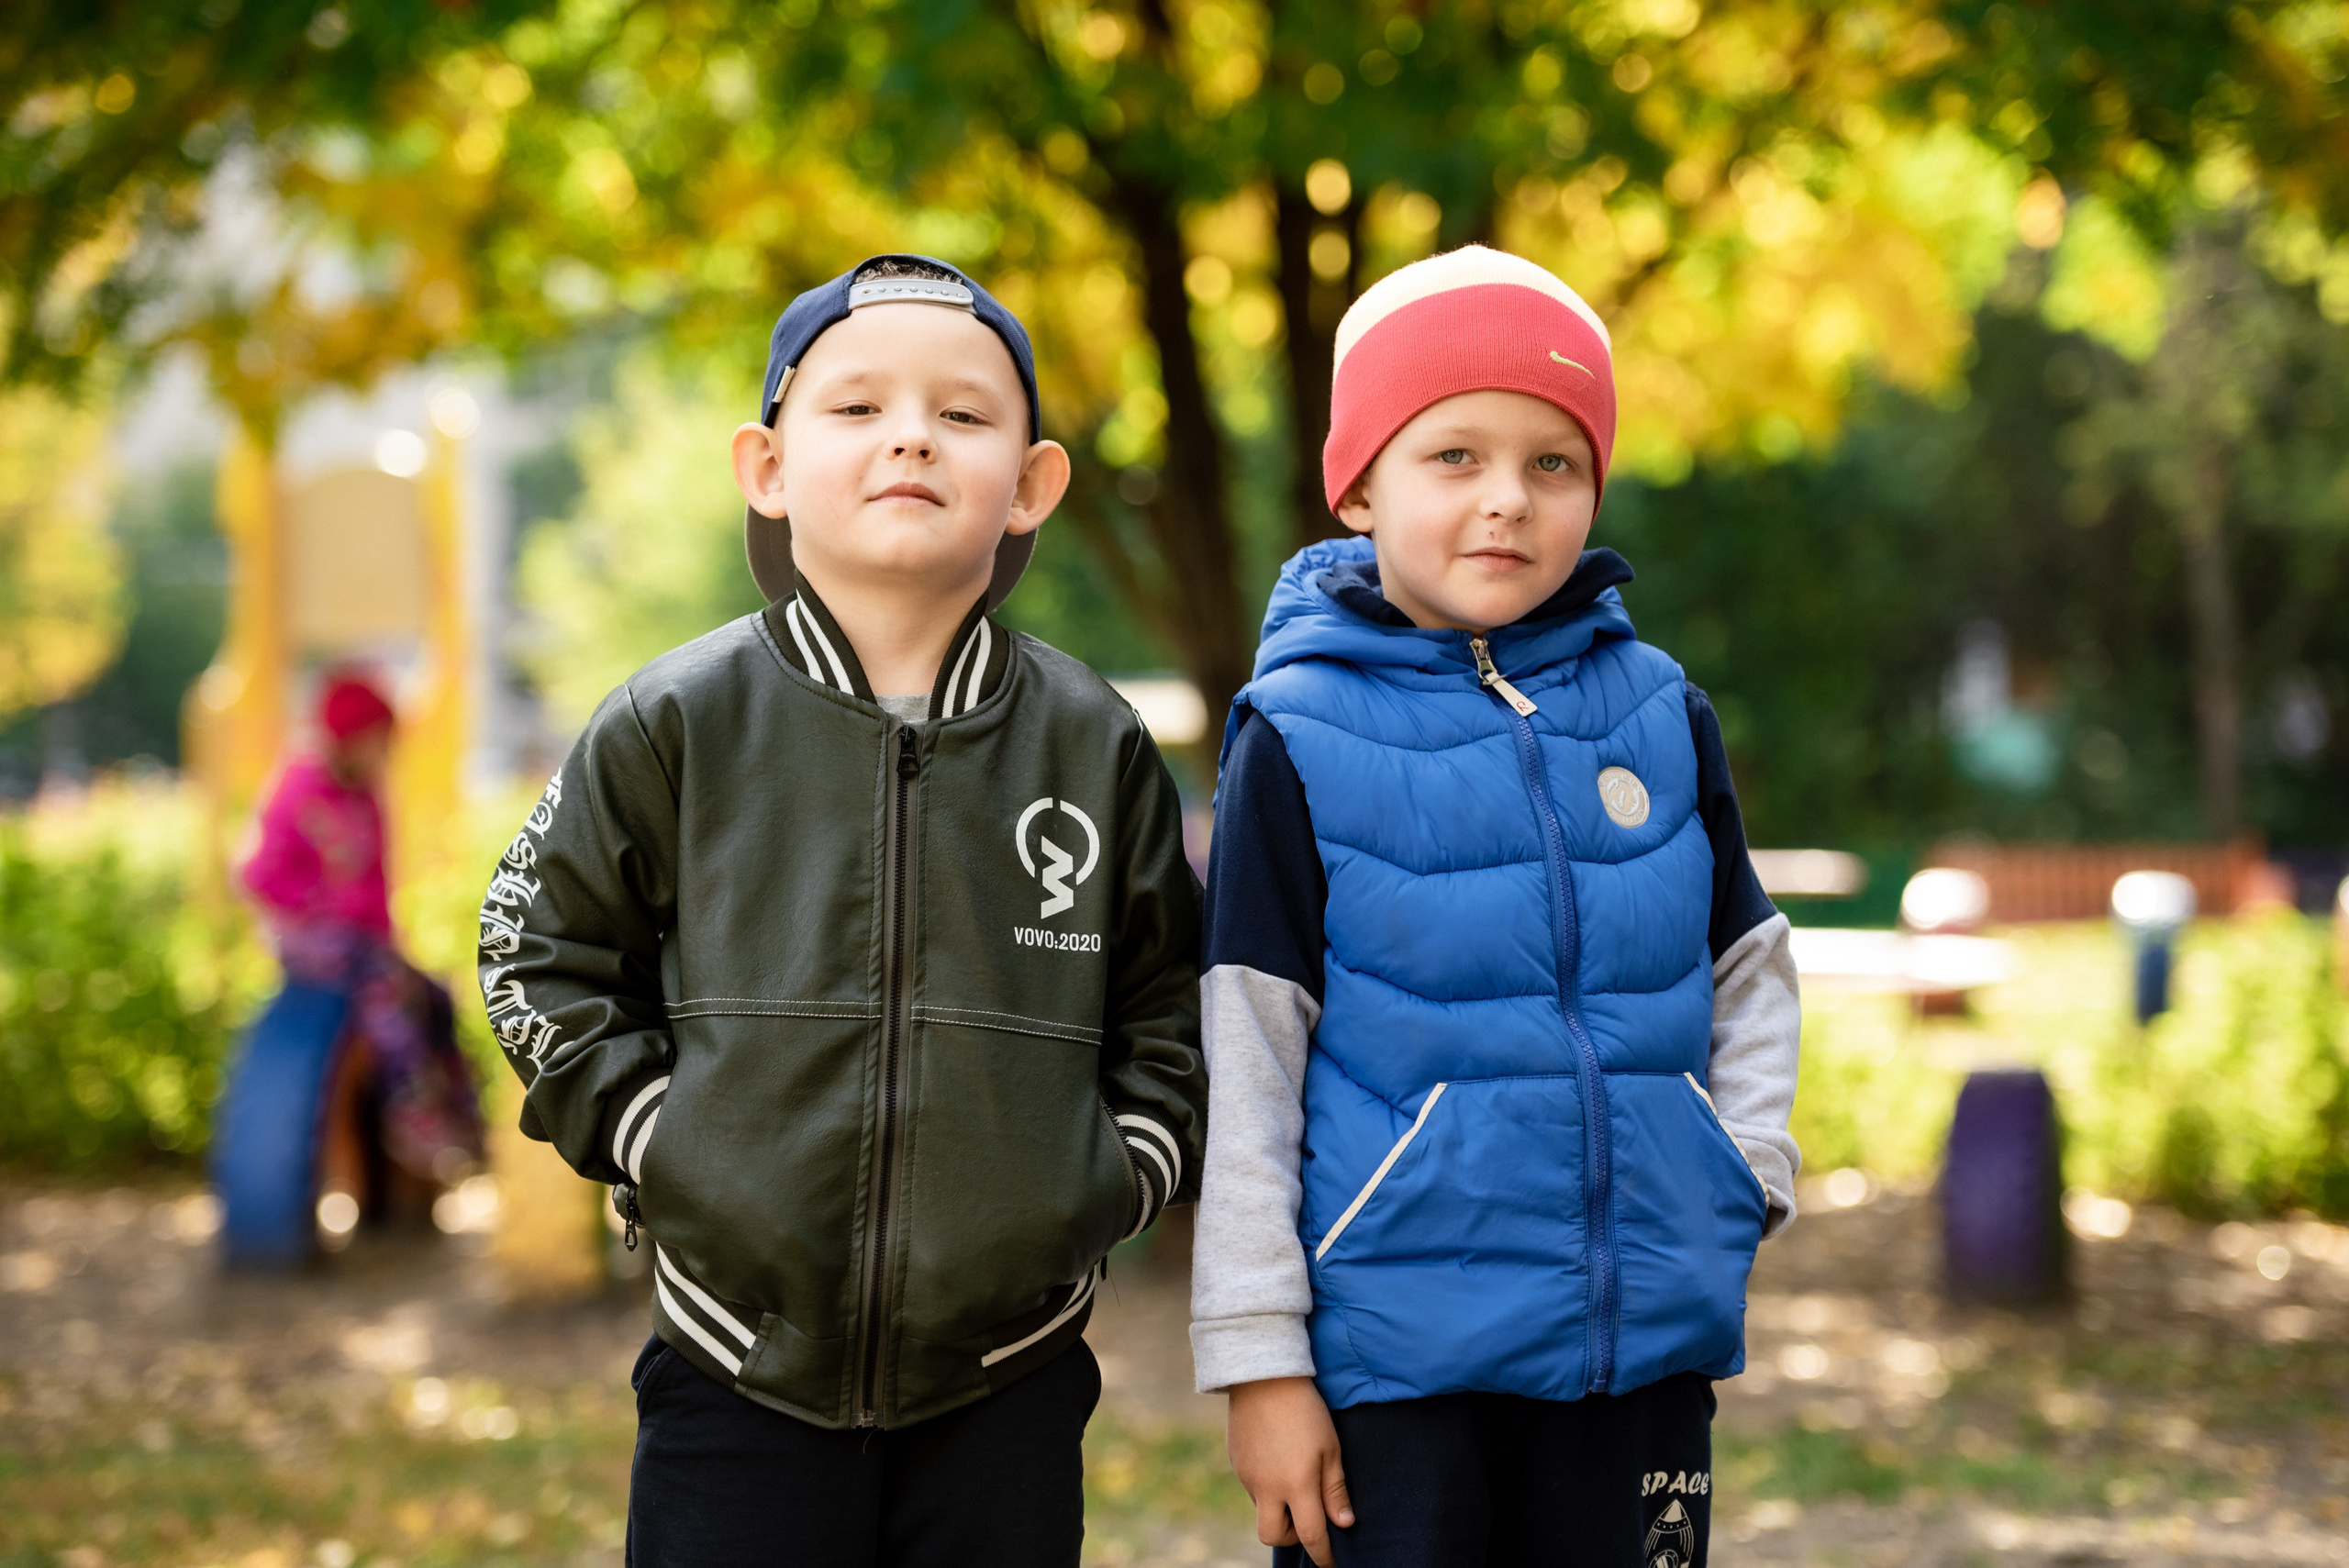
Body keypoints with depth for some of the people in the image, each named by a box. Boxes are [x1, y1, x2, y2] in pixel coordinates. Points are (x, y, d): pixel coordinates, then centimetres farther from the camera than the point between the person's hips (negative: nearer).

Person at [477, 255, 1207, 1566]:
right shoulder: (679, 726, -2)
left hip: (1007, 1377, 1)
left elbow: (1170, 1010, 13)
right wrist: (653, 1138, -3)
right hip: (742, 1360, -1)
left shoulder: (1096, 748, 3)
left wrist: (1118, 1174, 0)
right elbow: (542, 951, 7)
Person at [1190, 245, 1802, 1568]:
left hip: (1643, 1342, 3)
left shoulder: (1660, 712, 6)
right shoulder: (1301, 737, -4)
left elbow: (1748, 970, 17)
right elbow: (1249, 1066, -4)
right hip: (1394, 1346, -3)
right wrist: (1260, 1360, -6)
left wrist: (1750, 1165, -1)